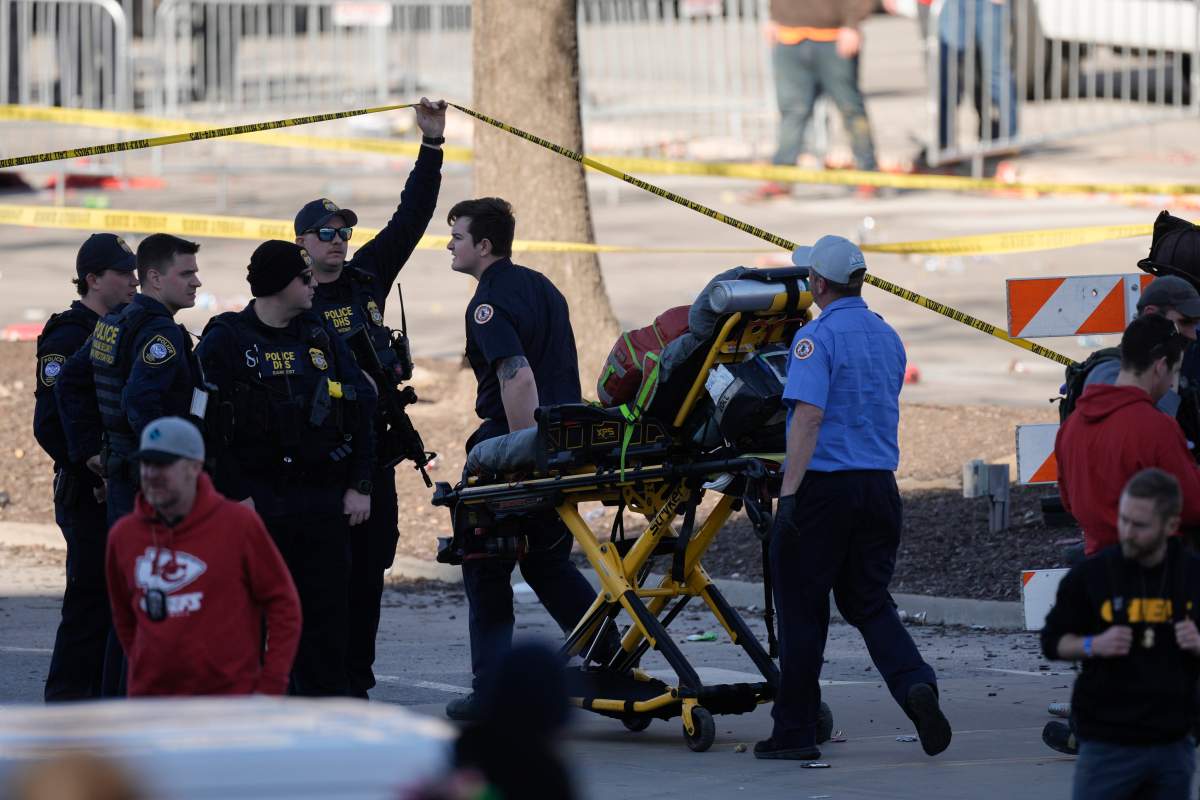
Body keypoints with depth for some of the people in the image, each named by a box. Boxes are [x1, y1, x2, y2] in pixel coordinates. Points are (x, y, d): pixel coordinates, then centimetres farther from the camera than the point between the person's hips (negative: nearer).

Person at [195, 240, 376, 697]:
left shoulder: (320, 337, 12)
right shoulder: (225, 340, -4)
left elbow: (362, 407, 12)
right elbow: (205, 425, -9)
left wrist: (359, 486, 4)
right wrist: (235, 495, -15)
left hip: (324, 500, 4)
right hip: (257, 500, -4)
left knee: (326, 612, 4)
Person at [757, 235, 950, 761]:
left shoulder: (818, 337, -12)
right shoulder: (888, 338, 11)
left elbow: (809, 416, -21)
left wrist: (789, 492, -24)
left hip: (823, 482, -6)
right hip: (880, 482, 6)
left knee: (801, 608, 3)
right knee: (868, 601, 12)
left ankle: (795, 731, 8)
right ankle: (914, 683, -14)